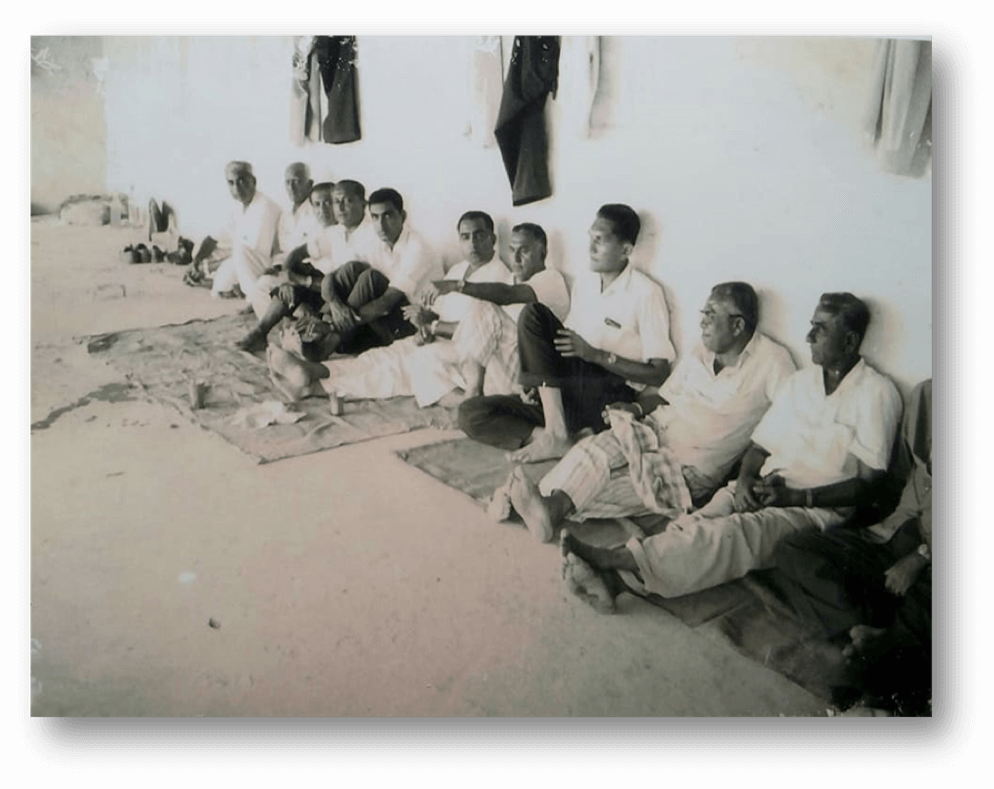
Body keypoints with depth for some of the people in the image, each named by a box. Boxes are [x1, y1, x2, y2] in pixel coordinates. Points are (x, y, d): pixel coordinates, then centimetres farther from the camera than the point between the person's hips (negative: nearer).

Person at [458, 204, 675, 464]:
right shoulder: (583, 281, 14)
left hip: (610, 397, -6)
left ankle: (555, 432, -23)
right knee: (471, 414, -13)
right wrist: (537, 380, 2)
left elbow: (659, 373, -10)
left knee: (534, 315, -24)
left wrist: (594, 354, -17)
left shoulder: (646, 293, -7)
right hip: (572, 389, 7)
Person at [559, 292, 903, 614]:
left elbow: (867, 485, -6)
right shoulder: (800, 381, 17)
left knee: (733, 531, -35)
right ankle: (613, 578, -49)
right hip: (764, 492, 5)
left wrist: (795, 496, -16)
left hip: (818, 508, -5)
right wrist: (745, 479, -6)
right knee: (696, 522, -28)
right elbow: (759, 446, 16)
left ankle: (616, 559, -49)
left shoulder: (876, 393, -1)